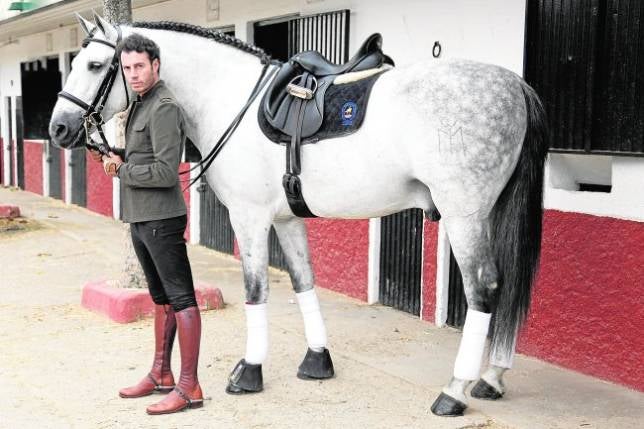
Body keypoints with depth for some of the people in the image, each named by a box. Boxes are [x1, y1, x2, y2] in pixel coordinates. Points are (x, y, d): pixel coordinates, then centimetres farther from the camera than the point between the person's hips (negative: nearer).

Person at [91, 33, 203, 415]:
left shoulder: (164, 108, -16)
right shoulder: (141, 105, 15)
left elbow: (165, 172, -22)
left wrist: (121, 170, -12)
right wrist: (112, 157, 5)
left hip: (160, 219, -10)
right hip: (141, 218, 10)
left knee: (181, 299, -6)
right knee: (161, 298, 17)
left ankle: (189, 387, -2)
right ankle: (161, 375, 28)